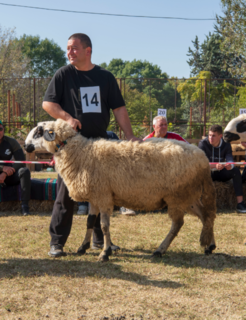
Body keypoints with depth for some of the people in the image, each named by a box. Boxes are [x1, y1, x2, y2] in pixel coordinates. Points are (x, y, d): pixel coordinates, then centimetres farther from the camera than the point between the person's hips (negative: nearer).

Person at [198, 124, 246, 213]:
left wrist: (229, 165, -43)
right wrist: (214, 166, -45)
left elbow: (230, 159, -16)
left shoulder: (226, 145, -4)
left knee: (236, 170, -26)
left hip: (221, 173, 3)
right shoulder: (203, 144, -14)